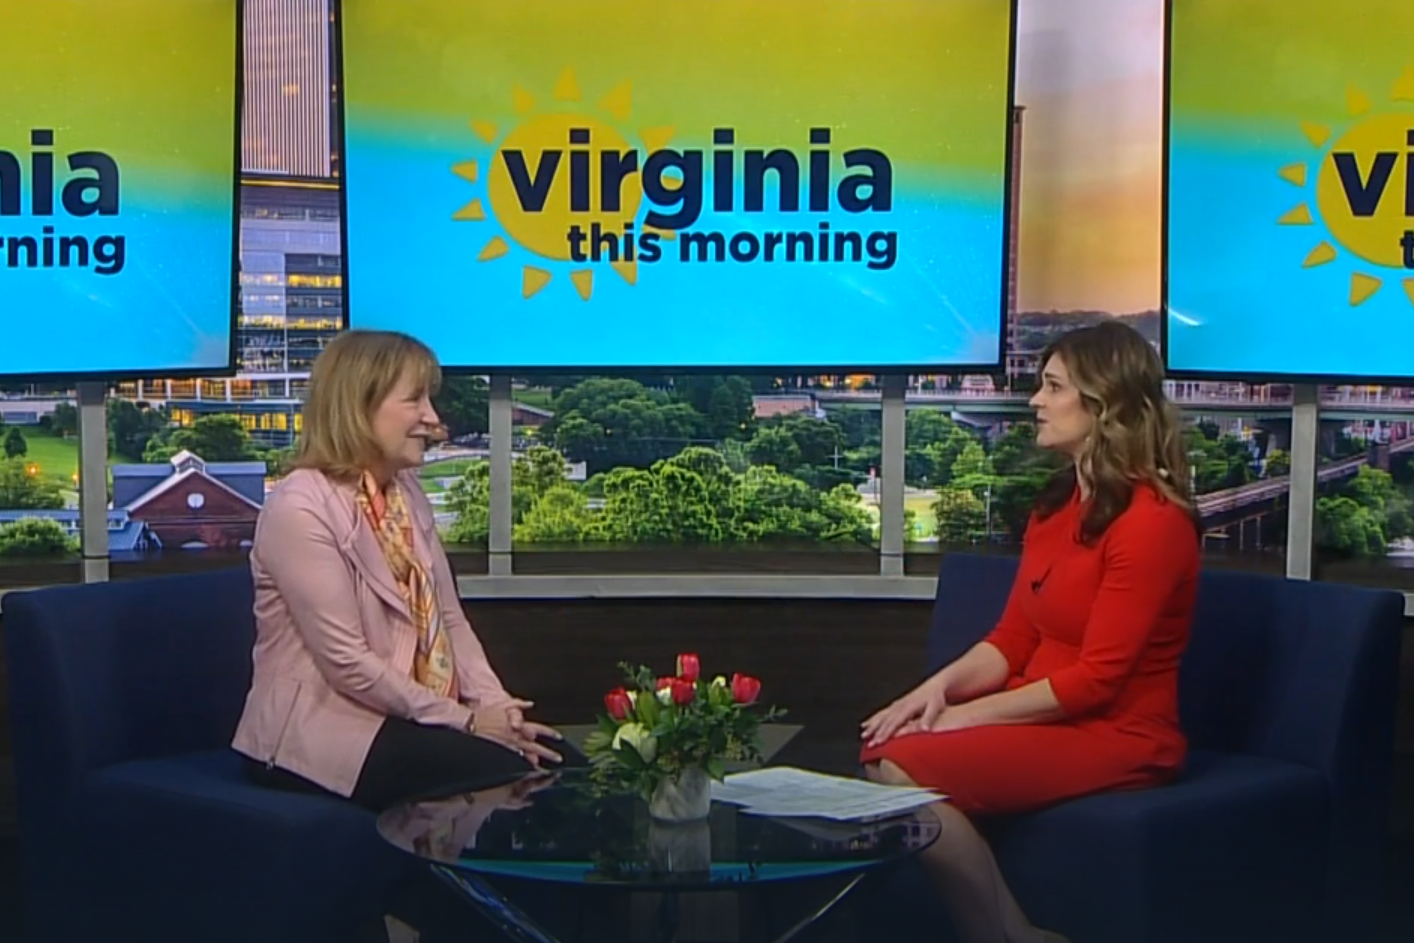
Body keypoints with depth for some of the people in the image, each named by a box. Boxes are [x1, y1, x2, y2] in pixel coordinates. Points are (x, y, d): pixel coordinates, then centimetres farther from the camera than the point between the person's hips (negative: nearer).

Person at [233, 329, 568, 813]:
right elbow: (347, 663, -20)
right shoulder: (299, 509, -17)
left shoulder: (408, 494, 10)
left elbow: (449, 619, 9)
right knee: (506, 773, -22)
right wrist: (464, 719, -17)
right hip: (322, 728, -8)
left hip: (411, 716, 8)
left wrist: (495, 703, -8)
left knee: (556, 761, -12)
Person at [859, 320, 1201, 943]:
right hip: (1046, 716, 9)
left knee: (906, 773, -24)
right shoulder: (1057, 504, 13)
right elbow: (1013, 639, 11)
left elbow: (1096, 678, -19)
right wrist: (941, 687, -7)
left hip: (1117, 736, -9)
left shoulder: (1151, 520, -16)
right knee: (880, 749, -14)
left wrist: (970, 714, -16)